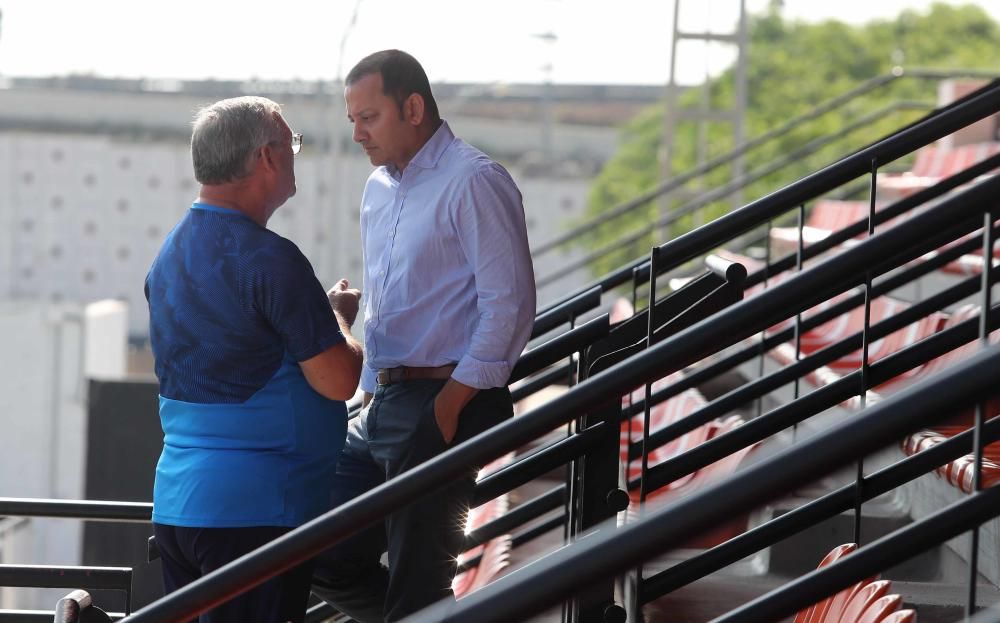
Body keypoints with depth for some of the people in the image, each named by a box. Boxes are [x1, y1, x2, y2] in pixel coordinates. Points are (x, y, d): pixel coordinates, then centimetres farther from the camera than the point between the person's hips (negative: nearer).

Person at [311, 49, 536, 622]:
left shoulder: (473, 183, -10)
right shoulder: (379, 190, 17)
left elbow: (508, 305, -15)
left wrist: (448, 407, -18)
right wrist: (374, 395, 17)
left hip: (444, 404, -9)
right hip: (384, 403, 9)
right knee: (331, 562, 8)